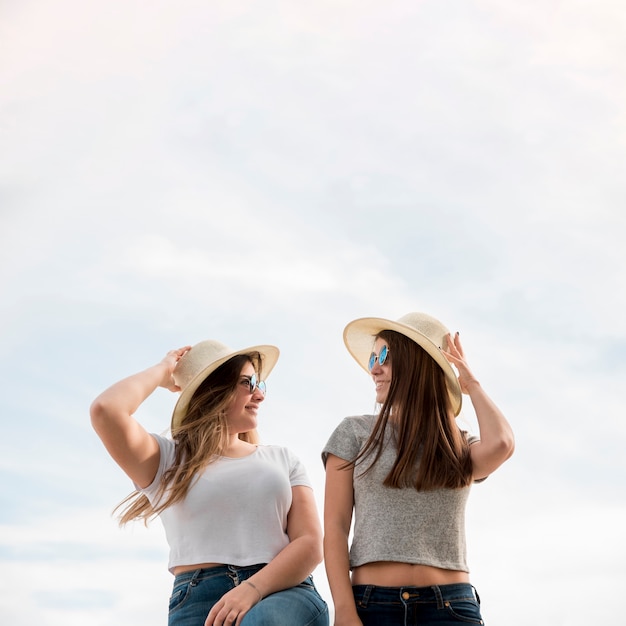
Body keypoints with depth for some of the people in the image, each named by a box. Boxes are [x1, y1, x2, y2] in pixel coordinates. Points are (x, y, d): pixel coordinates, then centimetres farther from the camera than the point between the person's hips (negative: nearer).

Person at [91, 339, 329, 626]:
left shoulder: (282, 458, 20)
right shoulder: (169, 460, 13)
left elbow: (310, 543, 7)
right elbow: (106, 410, -6)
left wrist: (253, 589, -12)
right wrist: (163, 371, 13)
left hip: (283, 592, 1)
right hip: (199, 601, -1)